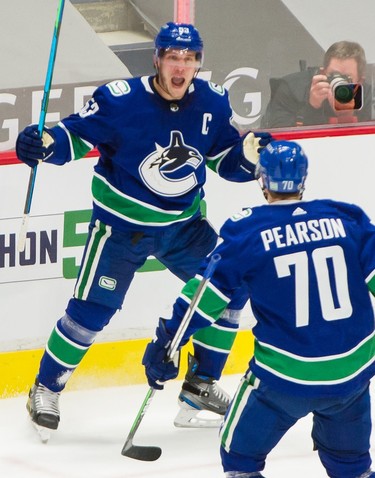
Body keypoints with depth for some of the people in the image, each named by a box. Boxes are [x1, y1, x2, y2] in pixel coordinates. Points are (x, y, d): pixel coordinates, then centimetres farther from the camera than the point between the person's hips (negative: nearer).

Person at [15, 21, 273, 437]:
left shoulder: (212, 103, -7)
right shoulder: (121, 101, -21)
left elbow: (226, 161, 4)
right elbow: (76, 135, -14)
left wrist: (248, 154, -17)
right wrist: (45, 144, -33)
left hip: (184, 224, 5)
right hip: (121, 223, -5)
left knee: (229, 287, 0)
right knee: (91, 309, -8)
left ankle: (200, 388, 15)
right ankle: (46, 388, 12)